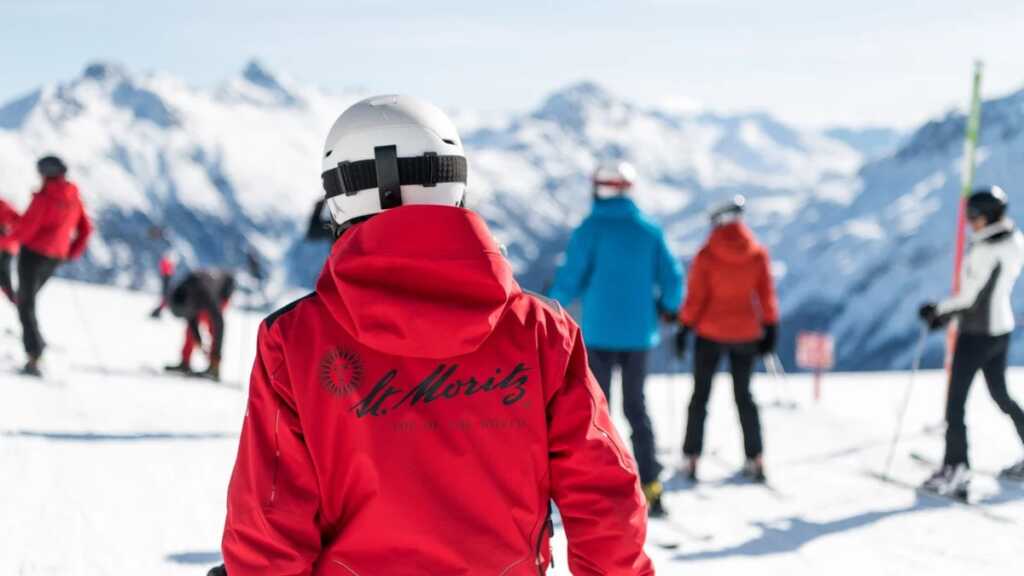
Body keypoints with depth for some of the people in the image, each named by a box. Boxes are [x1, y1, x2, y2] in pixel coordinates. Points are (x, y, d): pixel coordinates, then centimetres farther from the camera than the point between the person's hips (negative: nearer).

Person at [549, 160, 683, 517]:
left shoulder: (590, 229, -7)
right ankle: (650, 486, 8)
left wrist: (554, 305, 8)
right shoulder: (649, 230, 2)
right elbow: (672, 279, 2)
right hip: (638, 332, 3)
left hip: (599, 332, -3)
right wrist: (668, 307, 21)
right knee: (636, 408, 13)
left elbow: (570, 280, -11)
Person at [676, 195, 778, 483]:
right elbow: (766, 294, 0)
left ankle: (691, 459, 5)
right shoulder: (758, 254, -4)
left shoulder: (707, 256, -13)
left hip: (710, 333, -3)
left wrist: (684, 328, -2)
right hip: (746, 334, 3)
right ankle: (755, 459, 12)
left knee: (700, 395, 8)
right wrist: (770, 328, 9)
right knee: (743, 395, 14)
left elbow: (695, 297, -11)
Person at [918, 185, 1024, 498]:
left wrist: (939, 310, -8)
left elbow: (972, 299, -21)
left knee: (955, 401, -4)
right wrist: (948, 312, 10)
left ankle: (956, 471, -8)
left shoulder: (986, 250, -22)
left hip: (976, 332, -9)